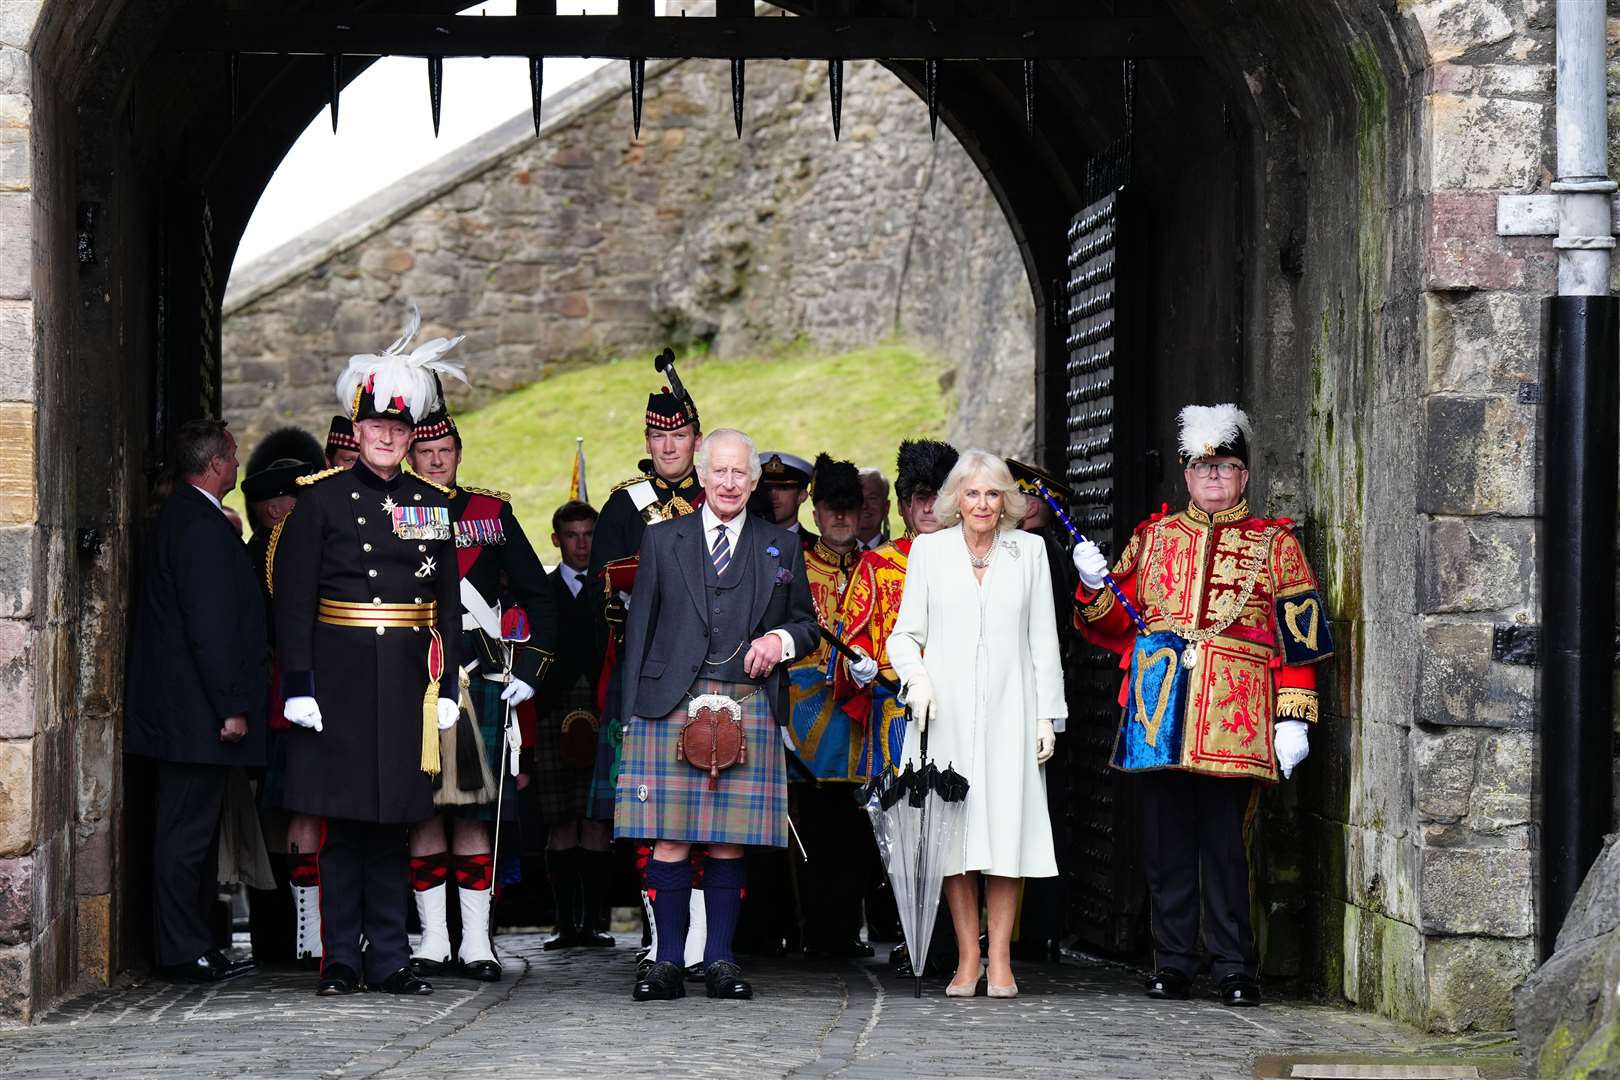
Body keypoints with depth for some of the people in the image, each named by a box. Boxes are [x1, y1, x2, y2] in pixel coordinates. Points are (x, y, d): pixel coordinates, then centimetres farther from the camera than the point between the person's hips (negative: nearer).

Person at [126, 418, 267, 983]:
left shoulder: (179, 516, 15)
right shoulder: (203, 527, -17)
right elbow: (210, 626, -21)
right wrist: (231, 707, -20)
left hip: (180, 713, 11)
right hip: (198, 710, -11)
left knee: (191, 829, 14)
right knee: (188, 833, -5)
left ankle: (192, 946, 20)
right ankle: (185, 952, -1)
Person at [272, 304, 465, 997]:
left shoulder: (431, 504, 10)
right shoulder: (321, 498, 0)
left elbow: (448, 602, 11)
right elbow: (293, 598, -3)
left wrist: (447, 688, 5)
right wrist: (297, 683, -11)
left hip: (406, 674, 3)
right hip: (339, 674, -3)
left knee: (394, 820, 6)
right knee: (343, 820, -1)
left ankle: (390, 960, 10)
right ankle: (341, 960, 5)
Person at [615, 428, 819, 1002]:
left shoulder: (782, 547, 14)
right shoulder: (662, 541, 11)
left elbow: (807, 624, 19)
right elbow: (640, 627, 9)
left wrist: (782, 640, -4)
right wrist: (633, 713, 2)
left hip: (749, 709, 1)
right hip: (672, 704, -1)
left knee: (730, 841, 1)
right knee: (670, 838, -5)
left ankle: (720, 960, 7)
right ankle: (667, 963, -1)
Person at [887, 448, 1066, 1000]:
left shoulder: (1029, 551, 8)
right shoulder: (929, 550, 7)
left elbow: (1044, 640, 9)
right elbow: (905, 633, 8)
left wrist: (1048, 716, 4)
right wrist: (916, 678, -12)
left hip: (1008, 711, 0)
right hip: (945, 711, 0)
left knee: (1007, 829, -4)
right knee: (953, 833, -2)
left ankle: (999, 961, 0)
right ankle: (967, 959, 3)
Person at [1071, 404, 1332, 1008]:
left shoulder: (1275, 545, 9)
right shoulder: (1153, 538, 16)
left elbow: (1300, 640, 4)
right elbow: (1115, 626, 18)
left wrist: (1293, 719, -4)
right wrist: (1094, 588, -3)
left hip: (1232, 720, -3)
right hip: (1157, 716, 3)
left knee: (1224, 842, -4)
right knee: (1165, 841, 4)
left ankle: (1234, 968, 3)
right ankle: (1172, 963, 12)